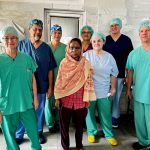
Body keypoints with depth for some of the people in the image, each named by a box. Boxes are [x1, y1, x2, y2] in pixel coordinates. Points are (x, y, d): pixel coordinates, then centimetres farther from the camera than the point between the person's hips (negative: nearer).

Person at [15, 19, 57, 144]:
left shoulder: (46, 48, 1)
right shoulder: (22, 45, -1)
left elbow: (50, 70, 3)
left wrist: (50, 87, 1)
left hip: (41, 86, 1)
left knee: (39, 111, 15)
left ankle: (39, 132, 35)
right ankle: (19, 135, 30)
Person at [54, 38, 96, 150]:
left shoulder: (85, 63, -3)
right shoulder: (64, 63, -2)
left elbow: (88, 82, -2)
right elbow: (59, 81, -1)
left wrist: (87, 99, -3)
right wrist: (57, 98, -1)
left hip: (80, 99, 0)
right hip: (65, 99, 0)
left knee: (80, 124, 15)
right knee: (64, 124, 10)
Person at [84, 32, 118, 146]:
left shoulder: (109, 57, 3)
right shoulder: (86, 55, -4)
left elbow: (114, 73, 9)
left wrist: (113, 88, 6)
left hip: (104, 92, 1)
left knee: (106, 115, 10)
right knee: (90, 113, 13)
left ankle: (109, 135, 30)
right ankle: (91, 132, 35)